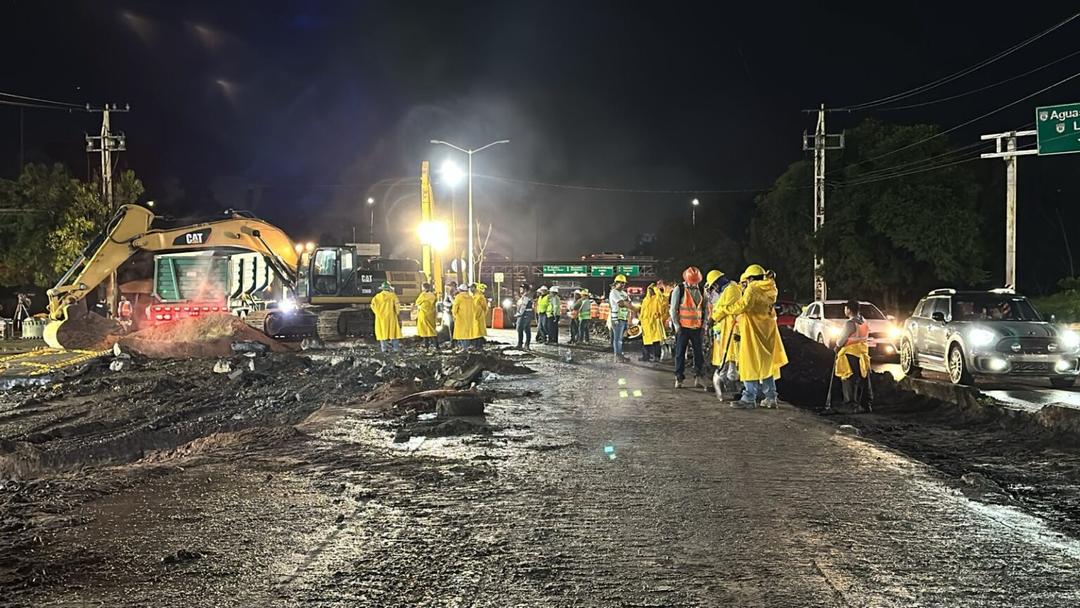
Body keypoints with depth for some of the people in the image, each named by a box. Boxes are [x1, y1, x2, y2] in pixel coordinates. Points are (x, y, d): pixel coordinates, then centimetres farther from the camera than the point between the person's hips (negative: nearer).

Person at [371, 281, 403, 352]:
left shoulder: (378, 296, 4)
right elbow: (397, 305, -9)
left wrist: (378, 313, 4)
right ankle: (396, 348, 2)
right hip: (391, 317, -2)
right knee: (394, 331, 4)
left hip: (381, 317, 2)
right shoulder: (392, 295, -2)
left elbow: (373, 305, -5)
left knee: (382, 332, 6)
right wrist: (396, 313, 5)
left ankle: (384, 348, 3)